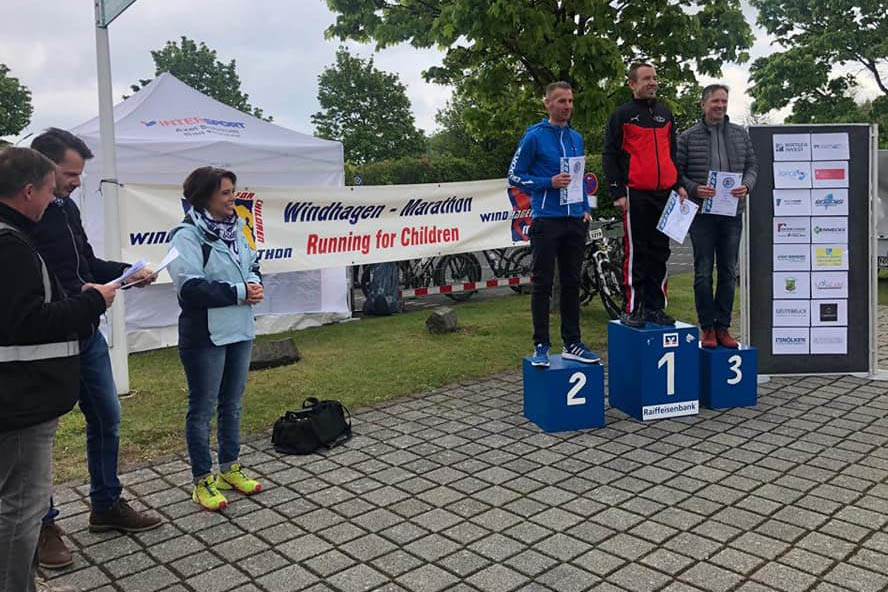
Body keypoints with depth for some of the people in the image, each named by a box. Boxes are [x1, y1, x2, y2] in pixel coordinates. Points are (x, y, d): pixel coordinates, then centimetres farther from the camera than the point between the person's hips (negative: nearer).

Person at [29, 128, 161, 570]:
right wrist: (79, 296, -27)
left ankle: (107, 506, 31)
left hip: (87, 335, 8)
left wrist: (129, 272, 2)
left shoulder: (66, 206, 9)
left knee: (106, 419, 15)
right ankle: (43, 525, 23)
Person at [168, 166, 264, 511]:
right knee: (203, 408, 5)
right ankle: (202, 482, 18)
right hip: (205, 337, -8)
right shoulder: (188, 235, -15)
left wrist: (255, 283, -3)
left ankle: (229, 469, 32)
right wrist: (239, 292, -19)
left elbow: (251, 264, 19)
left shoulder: (234, 228, 8)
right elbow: (191, 288, -23)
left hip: (240, 331, 8)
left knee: (232, 404, 17)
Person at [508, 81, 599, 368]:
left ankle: (572, 343, 18)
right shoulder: (534, 136, -3)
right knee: (542, 285, -1)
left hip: (575, 220, 6)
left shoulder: (576, 137, 14)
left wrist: (585, 209, 11)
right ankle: (541, 346, 7)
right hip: (546, 219, -6)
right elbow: (515, 176, -4)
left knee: (572, 283, 10)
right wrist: (549, 182, -15)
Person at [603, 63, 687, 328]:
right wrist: (618, 192, -10)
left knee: (660, 252, 8)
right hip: (636, 195, -6)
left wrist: (678, 184, 13)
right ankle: (632, 309, 4)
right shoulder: (622, 115, 2)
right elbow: (610, 155, -2)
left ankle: (655, 307, 16)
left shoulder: (665, 113, 19)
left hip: (664, 194, 6)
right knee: (636, 253, -4)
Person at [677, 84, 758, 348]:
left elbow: (752, 165, 13)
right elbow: (676, 172, -1)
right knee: (703, 273, 0)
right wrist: (694, 189, -17)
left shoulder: (740, 134, 11)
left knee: (729, 272, 7)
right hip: (702, 213, -3)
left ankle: (723, 327, 16)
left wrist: (746, 185, -7)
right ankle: (707, 328, 9)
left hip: (732, 213, 3)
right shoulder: (687, 137, 1)